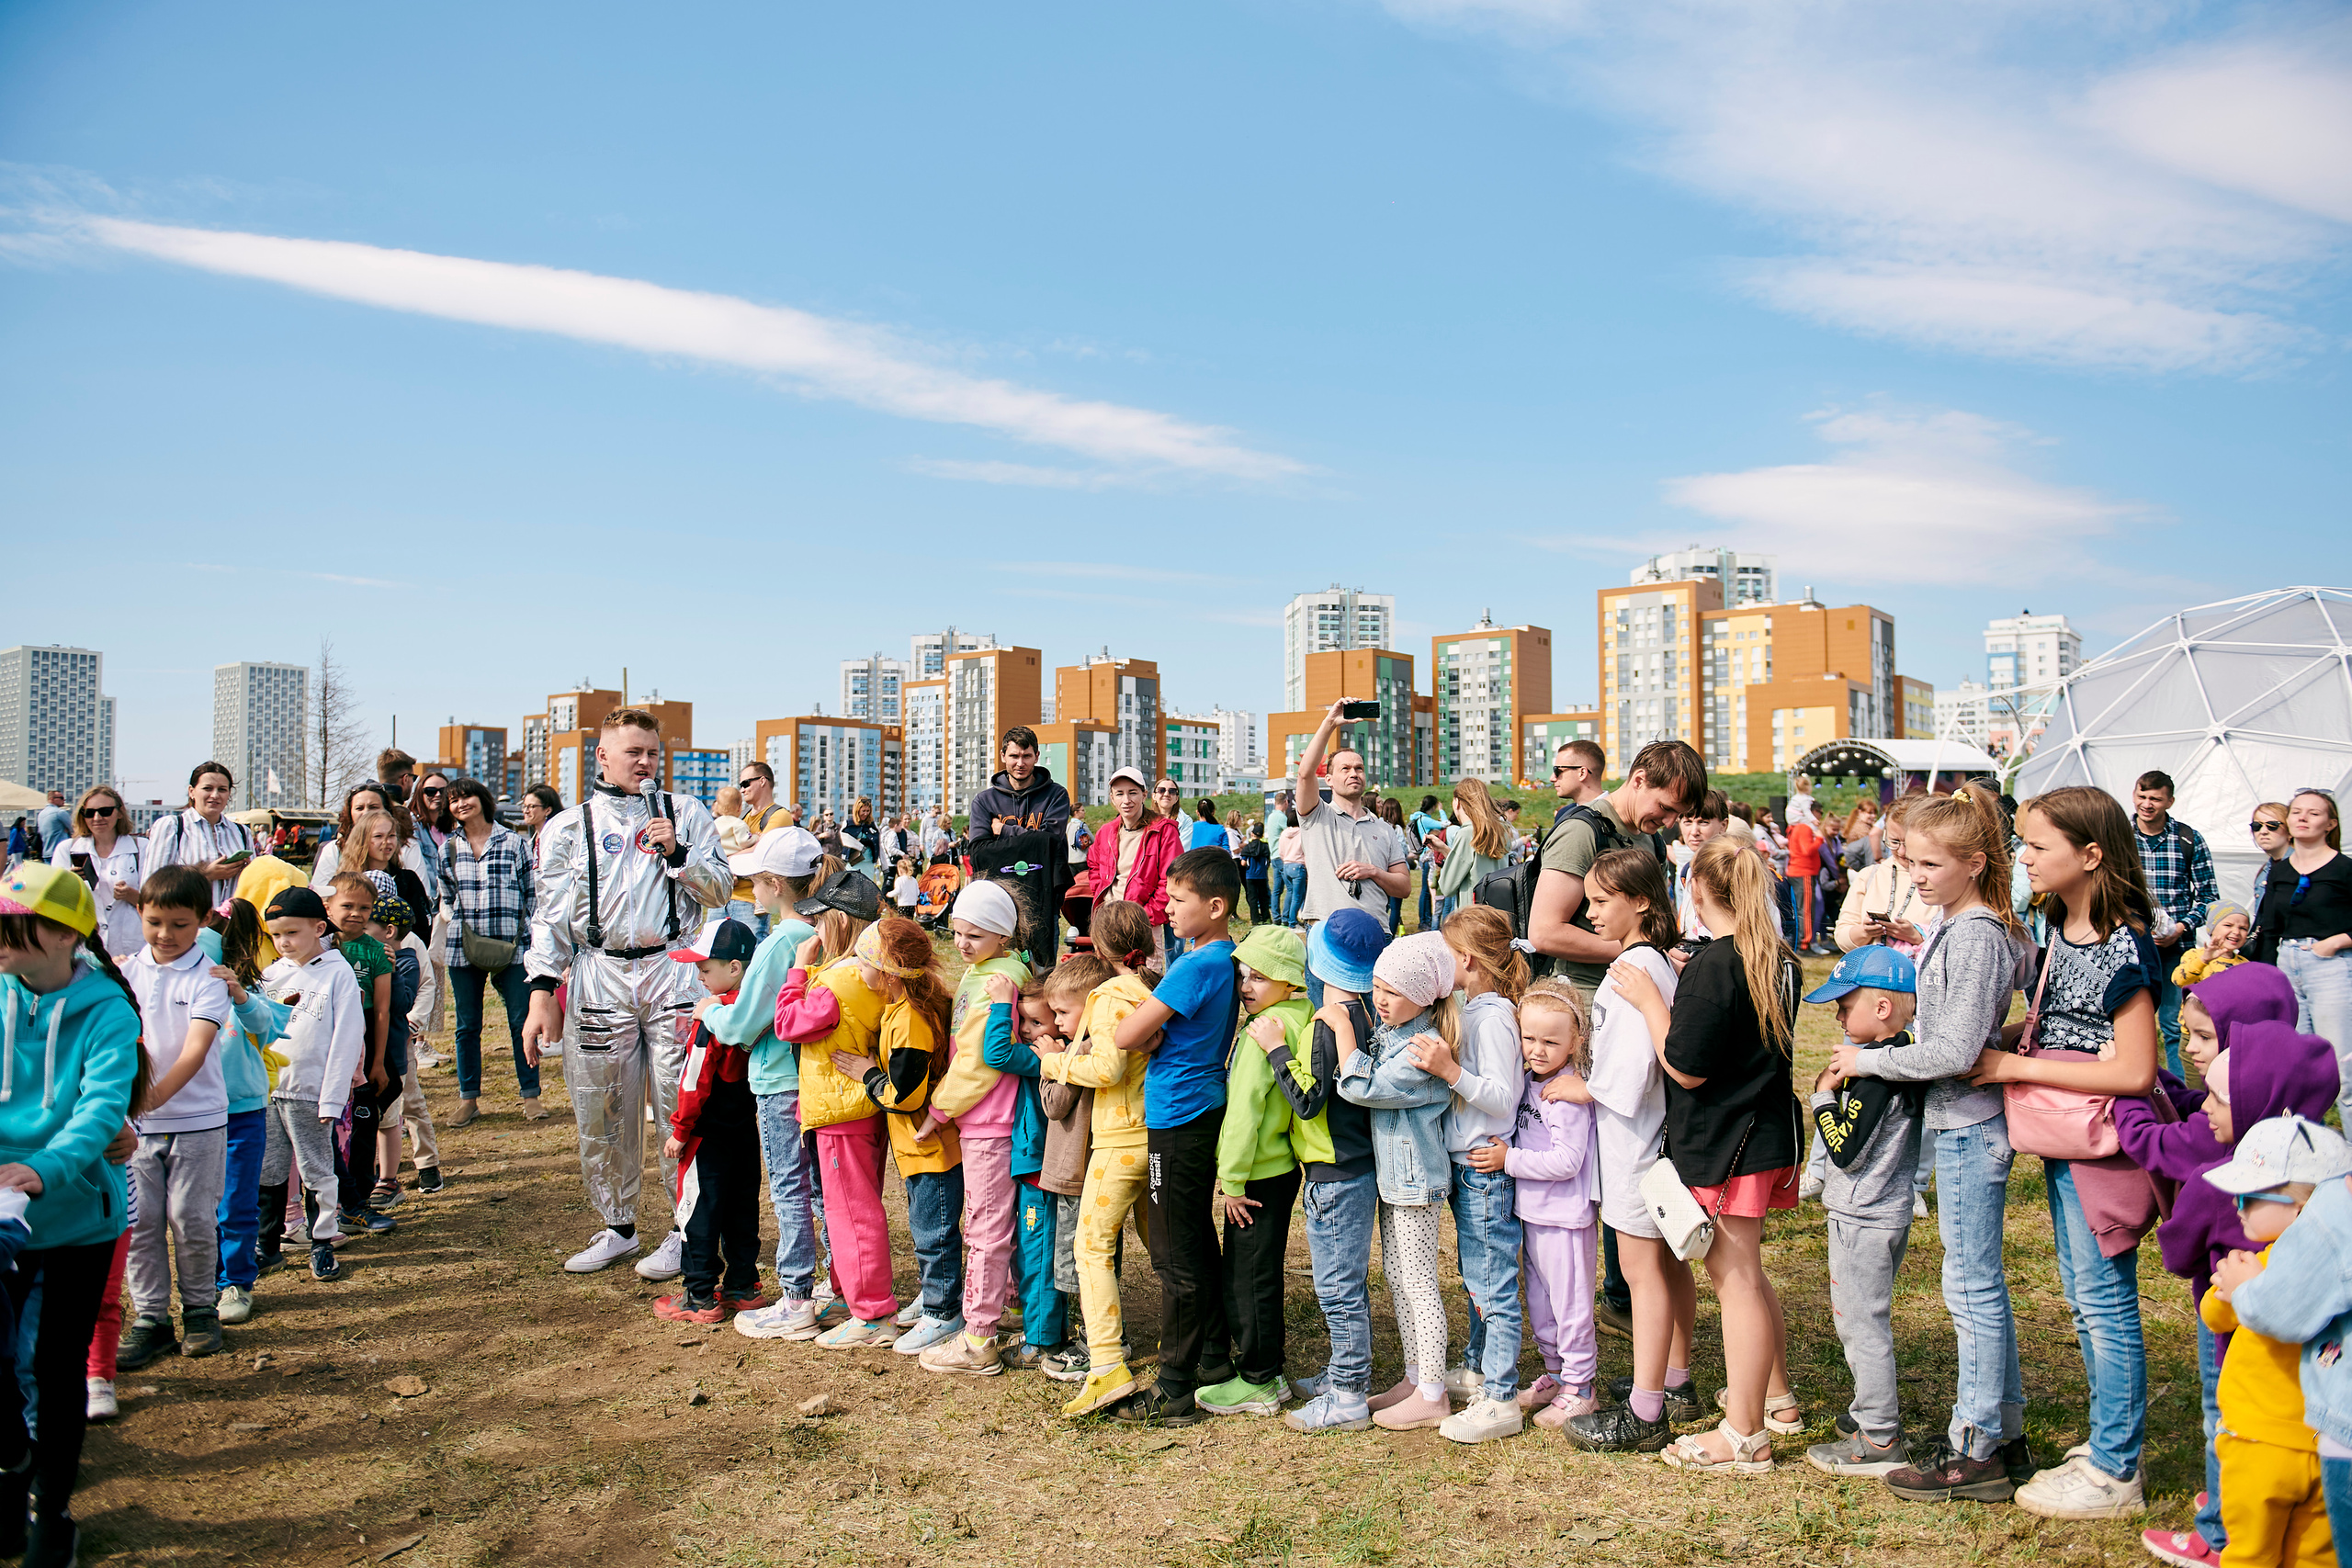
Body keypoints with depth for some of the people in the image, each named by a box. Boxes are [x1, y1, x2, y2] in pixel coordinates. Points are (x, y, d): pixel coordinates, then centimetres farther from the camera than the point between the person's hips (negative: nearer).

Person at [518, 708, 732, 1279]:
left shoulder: (686, 814, 9)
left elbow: (720, 890, 6)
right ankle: (618, 1228, 23)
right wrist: (542, 994, -2)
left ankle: (686, 1232, 10)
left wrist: (676, 853, -10)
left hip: (672, 970, -1)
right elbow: (551, 914, 6)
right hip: (599, 978, 1)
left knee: (683, 1105, -2)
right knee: (601, 1112, 7)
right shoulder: (569, 827, 9)